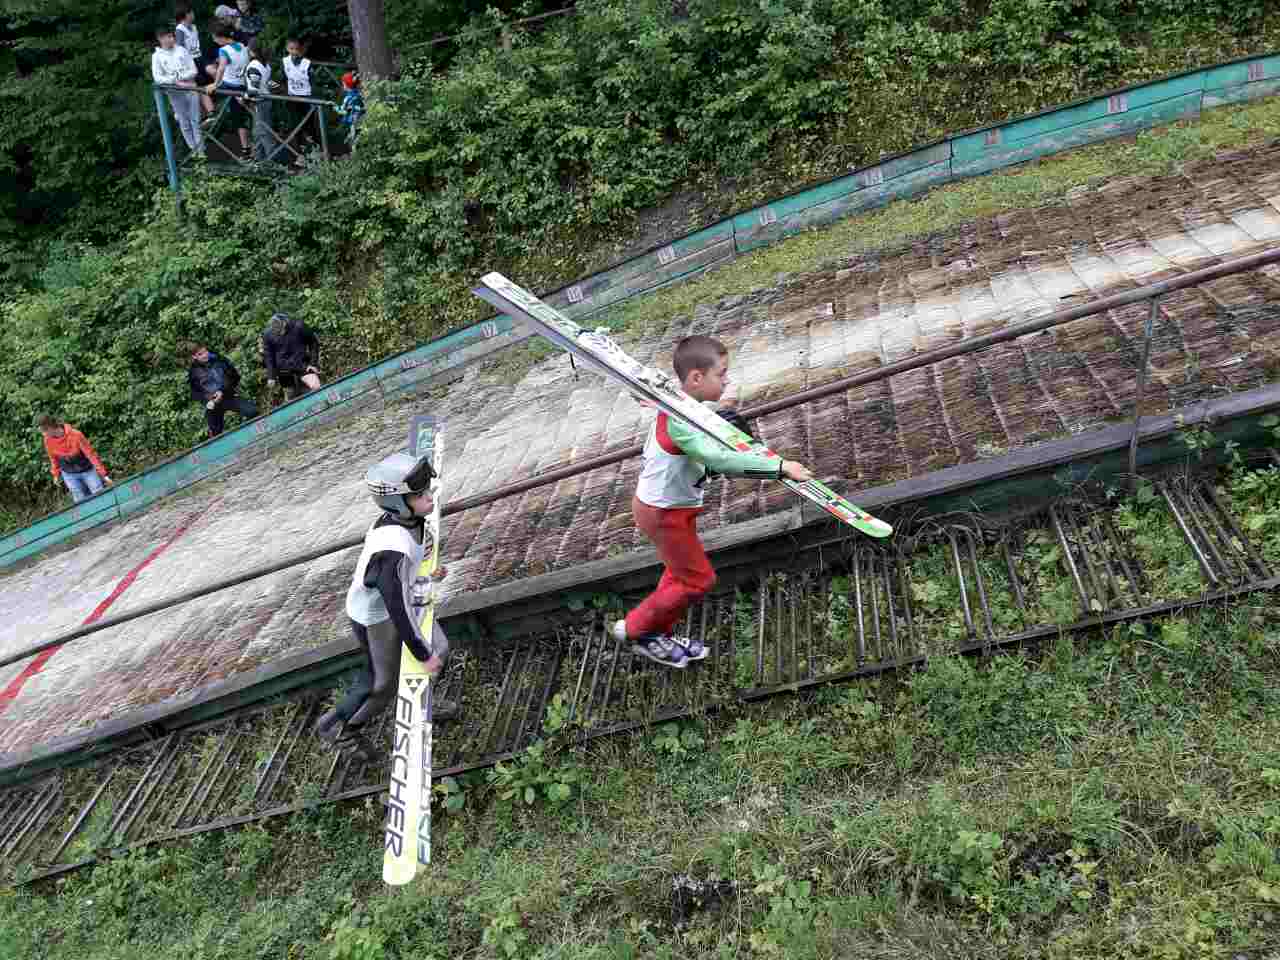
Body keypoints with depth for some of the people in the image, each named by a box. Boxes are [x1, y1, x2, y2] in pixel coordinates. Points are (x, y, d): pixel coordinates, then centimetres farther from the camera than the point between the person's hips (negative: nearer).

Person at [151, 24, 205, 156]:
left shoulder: (181, 50, 4)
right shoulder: (157, 56, 0)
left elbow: (193, 71, 1)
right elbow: (157, 78, -7)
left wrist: (179, 77, -13)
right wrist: (177, 82, -17)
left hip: (190, 88, 1)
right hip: (174, 92, -1)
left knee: (195, 120, 1)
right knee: (184, 123, 4)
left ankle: (200, 149, 7)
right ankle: (193, 149, 14)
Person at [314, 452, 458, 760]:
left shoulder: (408, 517, -17)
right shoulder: (391, 551, -43)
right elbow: (398, 611, -35)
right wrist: (423, 656, -23)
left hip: (399, 596, 8)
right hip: (376, 619, -8)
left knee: (439, 648, 20)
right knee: (383, 682, 14)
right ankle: (338, 729, 41)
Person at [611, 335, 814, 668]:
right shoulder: (680, 422, -35)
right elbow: (720, 459, -46)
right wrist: (779, 466, -45)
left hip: (668, 504, 10)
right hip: (664, 513, -10)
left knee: (681, 571, 24)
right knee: (698, 579, 5)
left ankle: (659, 636, 41)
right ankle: (635, 629, 20)